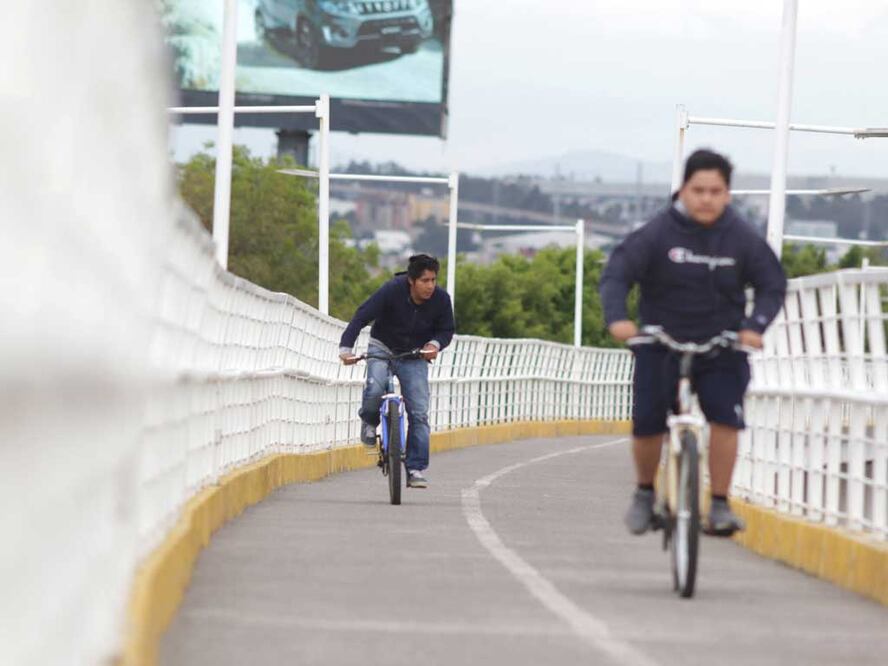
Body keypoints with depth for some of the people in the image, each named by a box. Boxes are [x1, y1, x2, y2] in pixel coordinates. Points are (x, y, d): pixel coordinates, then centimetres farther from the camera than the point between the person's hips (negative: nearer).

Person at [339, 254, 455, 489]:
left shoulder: (441, 299, -14)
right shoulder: (392, 291, -24)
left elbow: (446, 330, 2)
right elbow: (361, 317, -21)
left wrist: (435, 344, -21)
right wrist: (346, 348, -32)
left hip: (414, 356, 2)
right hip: (382, 348, -2)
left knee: (419, 412, -10)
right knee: (375, 389, -32)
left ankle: (416, 469, -5)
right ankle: (369, 422, 2)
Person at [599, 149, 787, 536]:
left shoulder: (742, 239, -5)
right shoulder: (659, 233, -11)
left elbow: (772, 285, 0)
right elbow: (617, 274, -14)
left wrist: (754, 326, -18)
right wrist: (616, 317, -32)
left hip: (721, 347, 1)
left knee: (726, 417, -18)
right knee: (647, 423, -7)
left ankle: (719, 505, -8)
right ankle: (645, 493, 21)